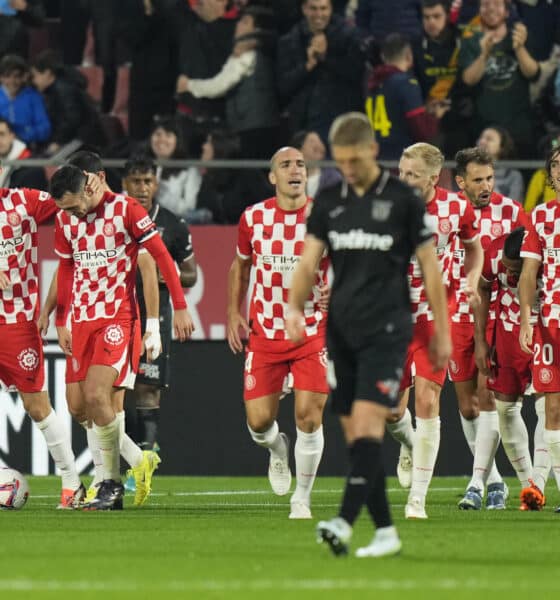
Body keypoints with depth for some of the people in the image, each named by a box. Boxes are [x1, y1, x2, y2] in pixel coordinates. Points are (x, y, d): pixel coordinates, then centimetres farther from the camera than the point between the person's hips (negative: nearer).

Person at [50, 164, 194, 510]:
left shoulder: (125, 209, -9)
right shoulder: (65, 219, 8)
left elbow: (162, 257, -6)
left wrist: (180, 307, -9)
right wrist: (61, 322, 19)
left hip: (119, 316, -6)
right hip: (83, 318, 6)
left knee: (96, 393, -19)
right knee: (82, 401, 3)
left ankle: (112, 484, -11)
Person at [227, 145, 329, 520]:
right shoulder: (253, 218, -1)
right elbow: (241, 265, 17)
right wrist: (234, 313, 9)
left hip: (312, 332, -2)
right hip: (264, 334, 2)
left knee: (309, 417, -9)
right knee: (259, 421, -3)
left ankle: (302, 498, 8)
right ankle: (278, 449, 35)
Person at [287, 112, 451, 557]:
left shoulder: (403, 200, -3)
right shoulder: (328, 202, 9)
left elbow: (430, 266, 1)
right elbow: (309, 261, 5)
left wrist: (442, 333, 1)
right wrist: (295, 307, -14)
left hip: (386, 331, -5)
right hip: (341, 332, 5)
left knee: (367, 425, -17)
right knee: (355, 436, 5)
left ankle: (345, 524, -28)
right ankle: (385, 532, 12)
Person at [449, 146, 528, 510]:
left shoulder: (510, 211, -3)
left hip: (498, 316, -3)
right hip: (459, 317, 3)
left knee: (487, 395, -13)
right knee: (467, 405, 6)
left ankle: (477, 483, -12)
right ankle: (494, 481, 21)